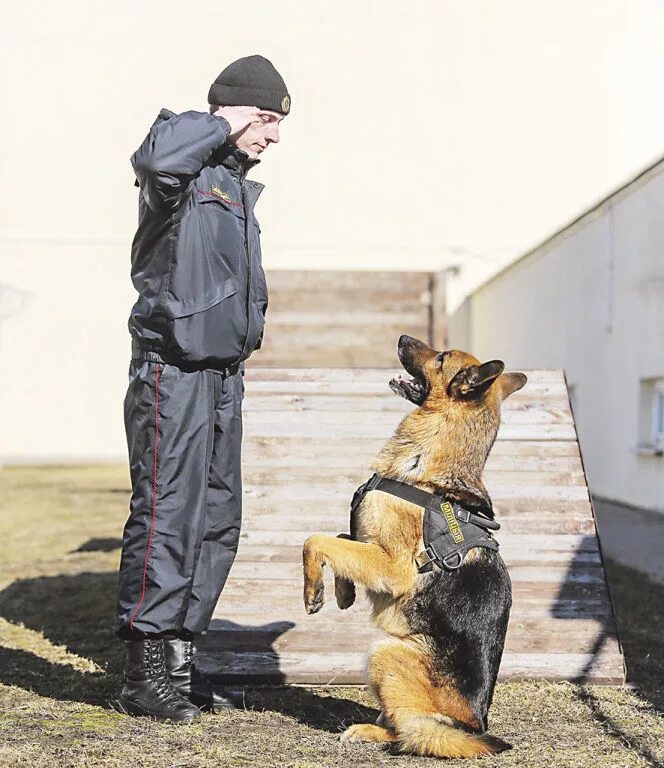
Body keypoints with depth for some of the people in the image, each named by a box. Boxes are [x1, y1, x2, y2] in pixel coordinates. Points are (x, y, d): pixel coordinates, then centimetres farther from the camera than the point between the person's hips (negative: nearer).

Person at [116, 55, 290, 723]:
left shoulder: (237, 185, 19)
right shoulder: (185, 170, -9)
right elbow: (153, 159, -35)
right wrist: (224, 124, -19)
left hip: (223, 374, 9)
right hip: (173, 372, -9)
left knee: (218, 521, 11)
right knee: (166, 518, -7)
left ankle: (179, 657, 21)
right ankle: (144, 676, 0)